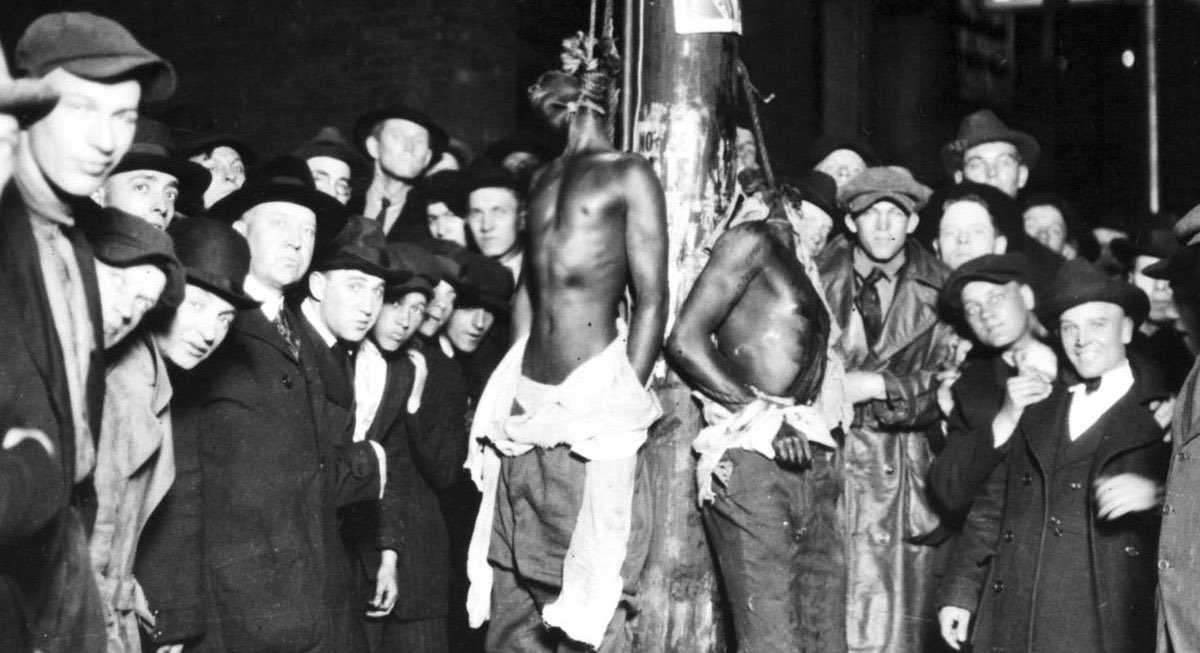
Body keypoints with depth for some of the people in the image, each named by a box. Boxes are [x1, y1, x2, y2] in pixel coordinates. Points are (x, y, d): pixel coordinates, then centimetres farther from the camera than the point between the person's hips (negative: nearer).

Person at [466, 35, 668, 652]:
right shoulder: (545, 178, 18)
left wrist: (626, 403, -11)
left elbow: (651, 302, -4)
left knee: (593, 600, -6)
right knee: (510, 598, 8)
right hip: (526, 407, 7)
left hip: (592, 409, -6)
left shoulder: (629, 176, -1)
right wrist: (509, 395, 12)